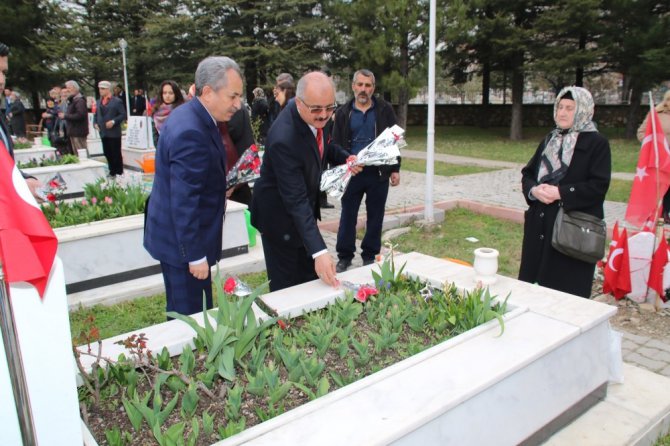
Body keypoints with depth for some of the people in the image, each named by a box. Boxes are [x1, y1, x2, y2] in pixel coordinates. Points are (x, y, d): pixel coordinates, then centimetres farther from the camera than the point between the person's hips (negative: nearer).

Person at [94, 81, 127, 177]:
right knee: (107, 154, 9)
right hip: (103, 132, 6)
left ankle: (119, 173, 7)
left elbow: (123, 115, -8)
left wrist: (113, 121, -19)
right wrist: (96, 123, 4)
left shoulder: (117, 101, -4)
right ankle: (112, 172, 19)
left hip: (114, 133, -6)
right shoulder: (99, 102, 14)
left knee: (116, 154, -1)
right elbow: (96, 114, 22)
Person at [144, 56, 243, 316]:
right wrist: (196, 256, -21)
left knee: (182, 311, 24)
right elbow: (184, 201, -26)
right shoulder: (191, 133, -27)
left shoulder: (190, 115, 5)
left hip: (174, 233, 10)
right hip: (182, 240, -10)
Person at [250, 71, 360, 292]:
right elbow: (296, 200, -36)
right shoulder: (283, 139, -36)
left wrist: (345, 158, -8)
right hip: (280, 217, -8)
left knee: (310, 280, 19)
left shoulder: (315, 116, -11)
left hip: (304, 207, 8)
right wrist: (319, 251, -40)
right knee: (286, 285, 5)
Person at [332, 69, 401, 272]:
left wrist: (395, 169, -1)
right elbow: (336, 145, 5)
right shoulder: (343, 112, 5)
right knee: (348, 216, 6)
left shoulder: (385, 109, 3)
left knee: (375, 217, 8)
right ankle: (345, 256, 19)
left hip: (379, 173, 0)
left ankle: (370, 256, 22)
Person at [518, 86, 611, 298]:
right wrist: (534, 190, -9)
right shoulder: (549, 140, 14)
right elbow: (527, 174, 12)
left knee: (565, 288, -2)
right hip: (540, 225, 6)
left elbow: (599, 185, -13)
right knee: (533, 280, 11)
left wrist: (560, 192, -20)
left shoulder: (597, 143, -5)